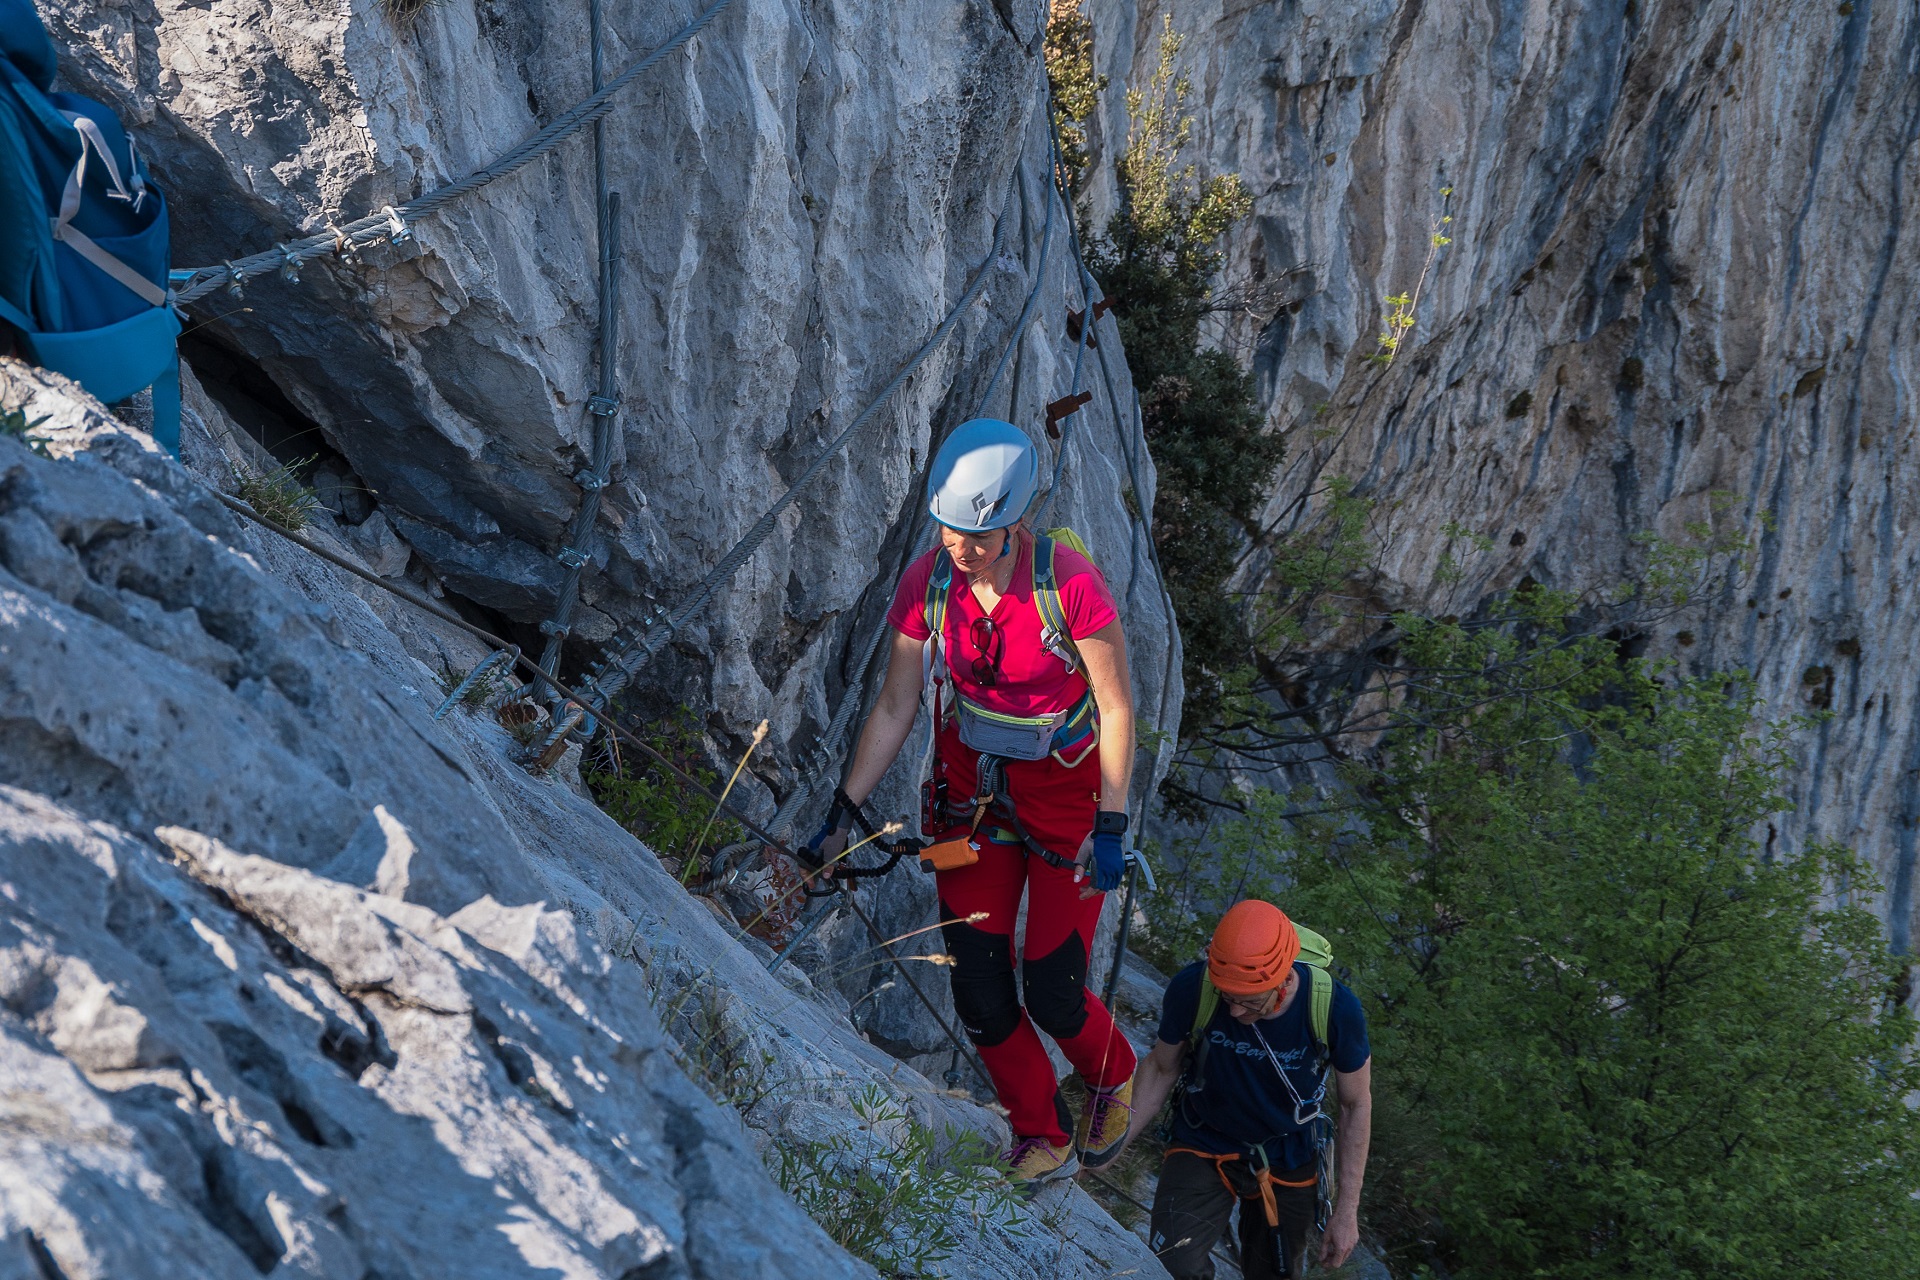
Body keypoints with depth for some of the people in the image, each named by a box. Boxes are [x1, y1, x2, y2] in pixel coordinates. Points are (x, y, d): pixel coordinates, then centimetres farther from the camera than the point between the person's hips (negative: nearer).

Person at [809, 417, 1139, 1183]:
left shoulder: (1069, 585, -25)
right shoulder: (928, 584, -13)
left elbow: (1116, 708, -15)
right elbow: (894, 708, -2)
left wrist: (1110, 827, -17)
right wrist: (843, 815, -3)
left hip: (1066, 795, -4)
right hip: (971, 785, 4)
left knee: (1051, 995, -2)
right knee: (977, 986, 0)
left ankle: (1114, 1079, 33)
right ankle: (1044, 1139, 23)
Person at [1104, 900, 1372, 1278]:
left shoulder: (1335, 1008, -26)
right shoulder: (1192, 988, -26)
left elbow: (1356, 1105, -9)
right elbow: (1161, 1069, -6)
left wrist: (1347, 1210, -6)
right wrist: (1113, 1145, -14)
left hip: (1288, 1160, 1)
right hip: (1203, 1147, -1)